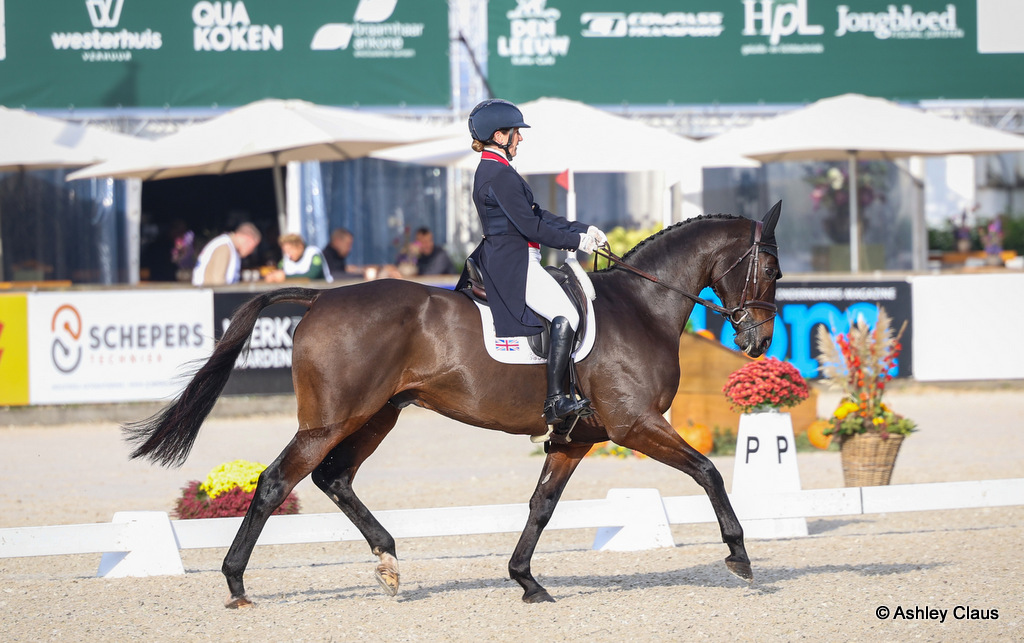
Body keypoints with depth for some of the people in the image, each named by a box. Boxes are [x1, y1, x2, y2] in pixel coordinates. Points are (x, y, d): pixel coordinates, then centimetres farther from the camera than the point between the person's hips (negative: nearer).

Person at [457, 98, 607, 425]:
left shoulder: (493, 170, 18)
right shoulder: (499, 174, -16)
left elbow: (538, 214, 19)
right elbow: (529, 225, -19)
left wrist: (583, 230, 12)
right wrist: (575, 240, -9)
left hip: (502, 260, 11)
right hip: (512, 262, -11)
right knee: (566, 315, -21)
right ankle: (556, 401, -26)